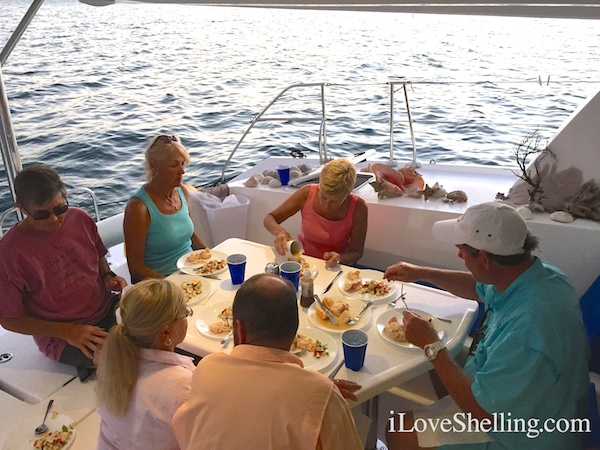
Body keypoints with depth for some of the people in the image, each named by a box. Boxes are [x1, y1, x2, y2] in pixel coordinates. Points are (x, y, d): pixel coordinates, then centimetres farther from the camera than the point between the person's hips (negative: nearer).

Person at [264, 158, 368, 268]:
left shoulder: (358, 208, -18)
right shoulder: (307, 194, -15)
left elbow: (356, 252, -8)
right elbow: (269, 219, -6)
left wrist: (339, 259, -30)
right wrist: (280, 231, -27)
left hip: (333, 268, 0)